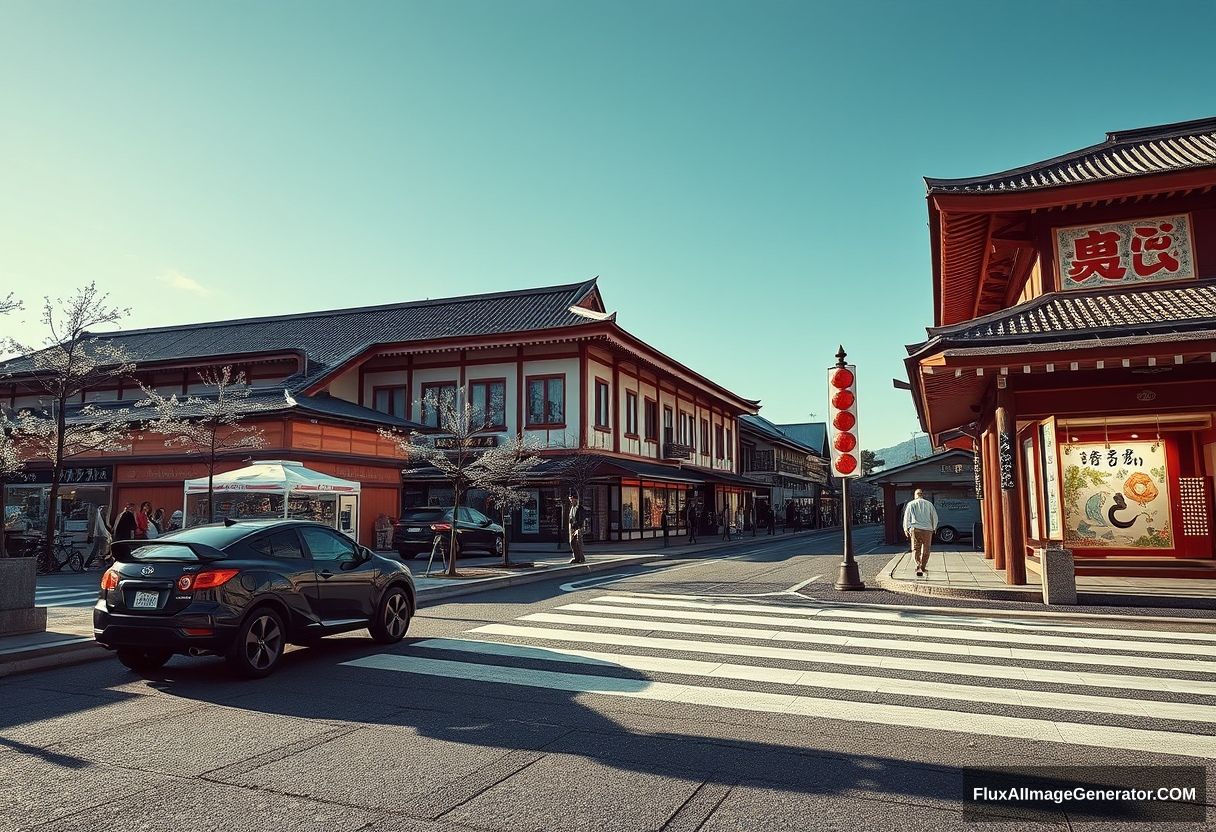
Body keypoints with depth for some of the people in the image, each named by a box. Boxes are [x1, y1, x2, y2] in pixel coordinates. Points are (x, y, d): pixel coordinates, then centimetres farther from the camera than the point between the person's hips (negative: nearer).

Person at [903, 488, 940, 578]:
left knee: (915, 549, 1)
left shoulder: (911, 504, 7)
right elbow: (935, 517, 12)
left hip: (915, 529, -1)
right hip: (927, 530, 1)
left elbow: (906, 517, 5)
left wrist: (906, 529, 14)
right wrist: (934, 528, 26)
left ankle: (919, 565, -18)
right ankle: (923, 567, 19)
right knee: (925, 550, 13)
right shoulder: (929, 504, 10)